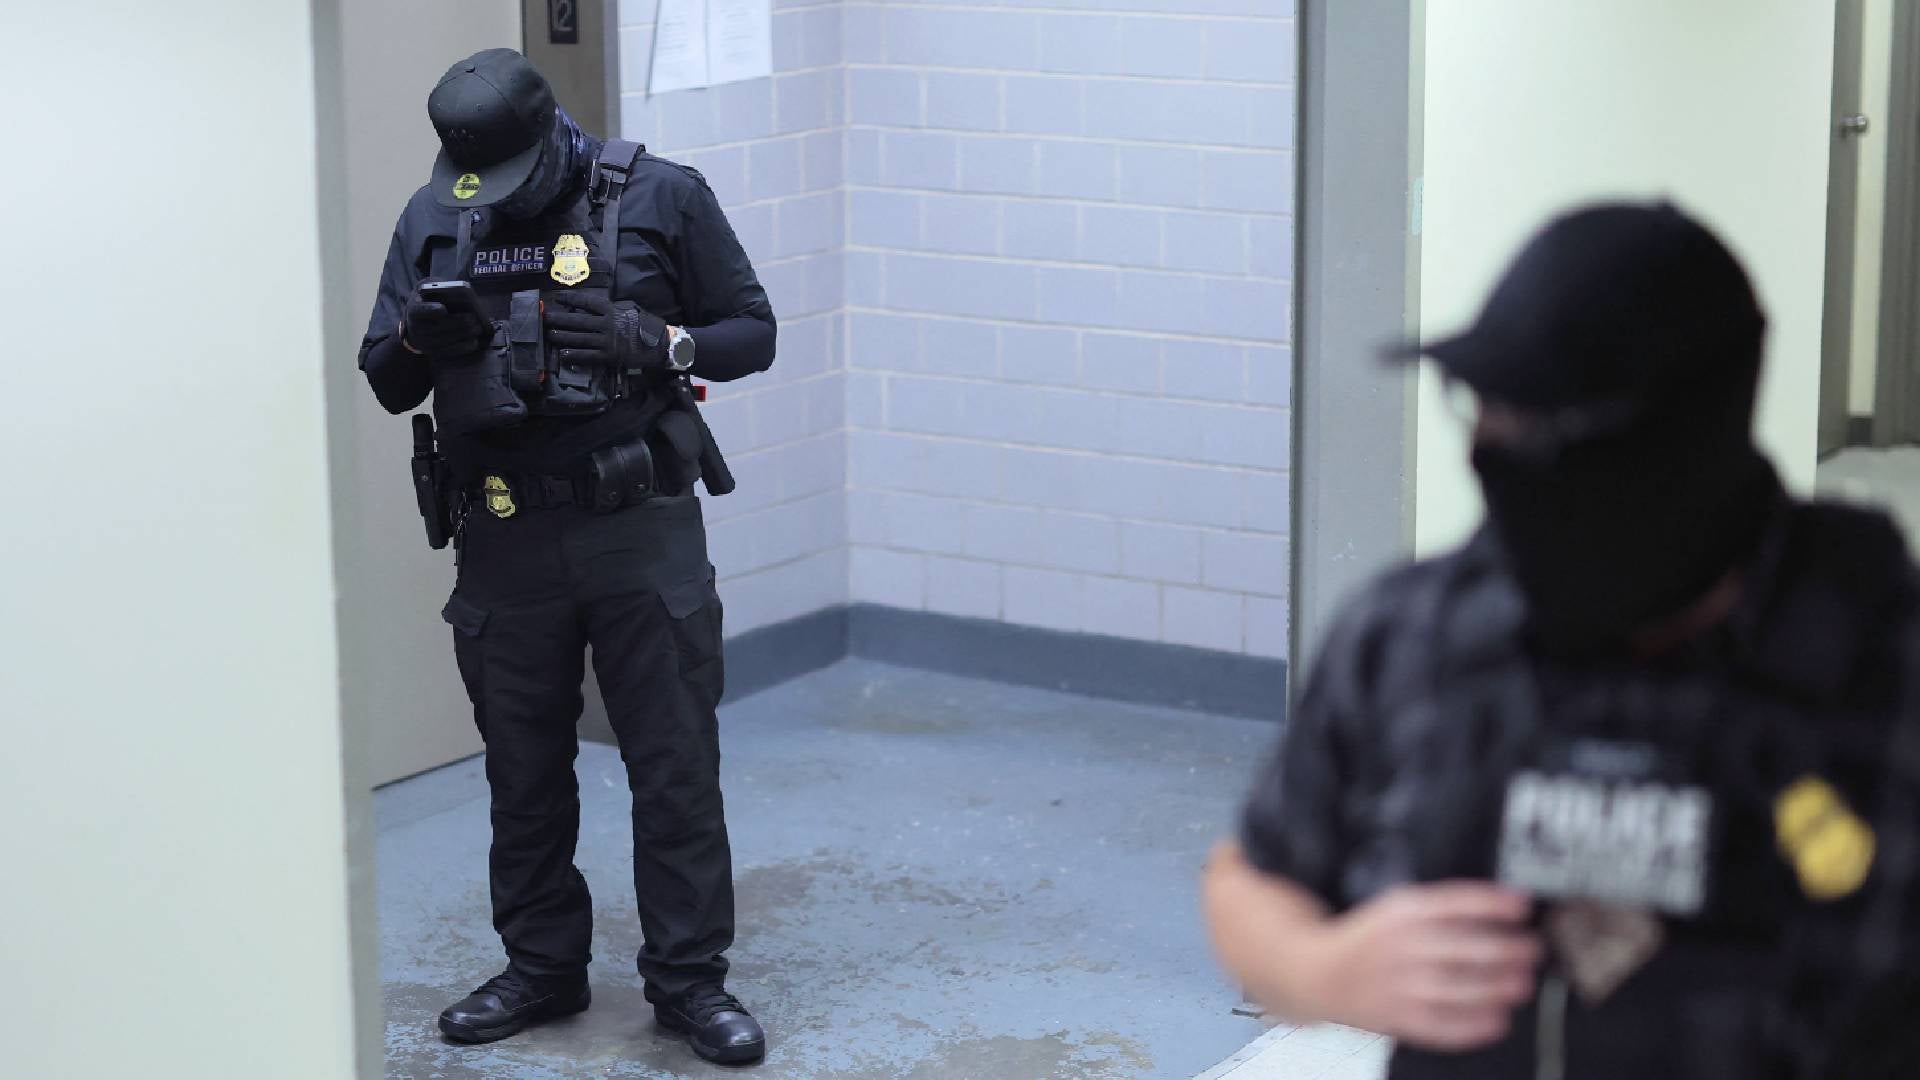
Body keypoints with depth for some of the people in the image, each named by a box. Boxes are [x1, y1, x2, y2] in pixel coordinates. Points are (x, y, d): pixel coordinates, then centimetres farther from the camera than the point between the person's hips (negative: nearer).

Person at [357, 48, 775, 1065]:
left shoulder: (660, 198, -6)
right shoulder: (432, 218, 3)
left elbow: (752, 333, 0)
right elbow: (386, 385, 6)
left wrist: (655, 344, -18)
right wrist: (420, 337, -16)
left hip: (640, 528, -3)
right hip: (504, 540, 3)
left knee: (675, 763, 1)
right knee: (523, 769, 12)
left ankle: (689, 979, 13)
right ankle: (542, 968, 27)